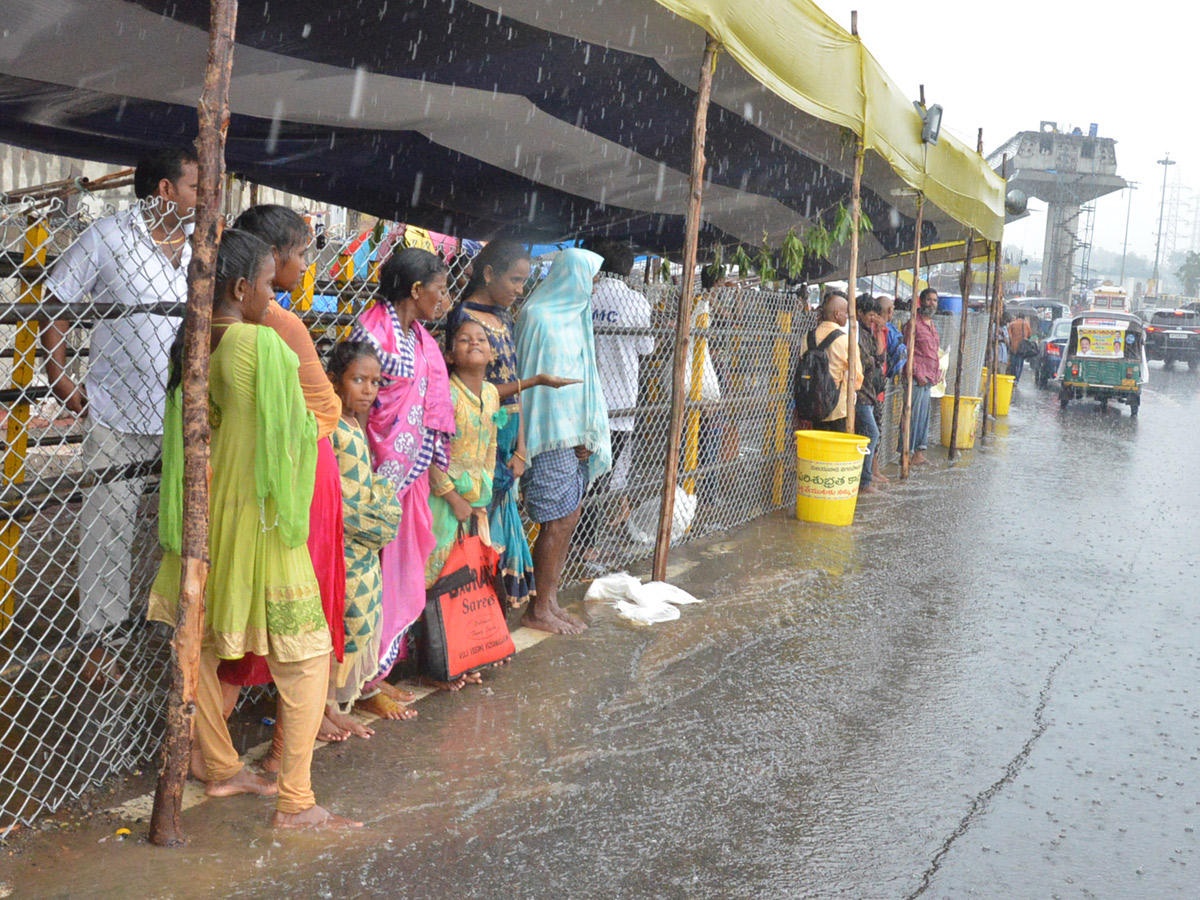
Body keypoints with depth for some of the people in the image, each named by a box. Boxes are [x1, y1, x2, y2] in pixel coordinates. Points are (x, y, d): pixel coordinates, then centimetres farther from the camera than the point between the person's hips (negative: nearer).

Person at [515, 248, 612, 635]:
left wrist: (584, 435, 9)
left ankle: (550, 601, 20)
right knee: (558, 522, -4)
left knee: (569, 518, 11)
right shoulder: (540, 317, -13)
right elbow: (537, 380, -15)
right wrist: (582, 435, -12)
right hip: (552, 436, -9)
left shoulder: (572, 314, 14)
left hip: (572, 433, 9)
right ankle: (538, 610, 8)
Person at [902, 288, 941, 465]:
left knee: (924, 415, 11)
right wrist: (918, 375, -16)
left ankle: (919, 452, 17)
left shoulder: (931, 324, 18)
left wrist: (936, 374, 16)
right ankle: (907, 454, -2)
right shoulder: (913, 323, -8)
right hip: (917, 377, -8)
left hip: (928, 378, 9)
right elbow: (908, 351, -13)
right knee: (913, 415, -6)